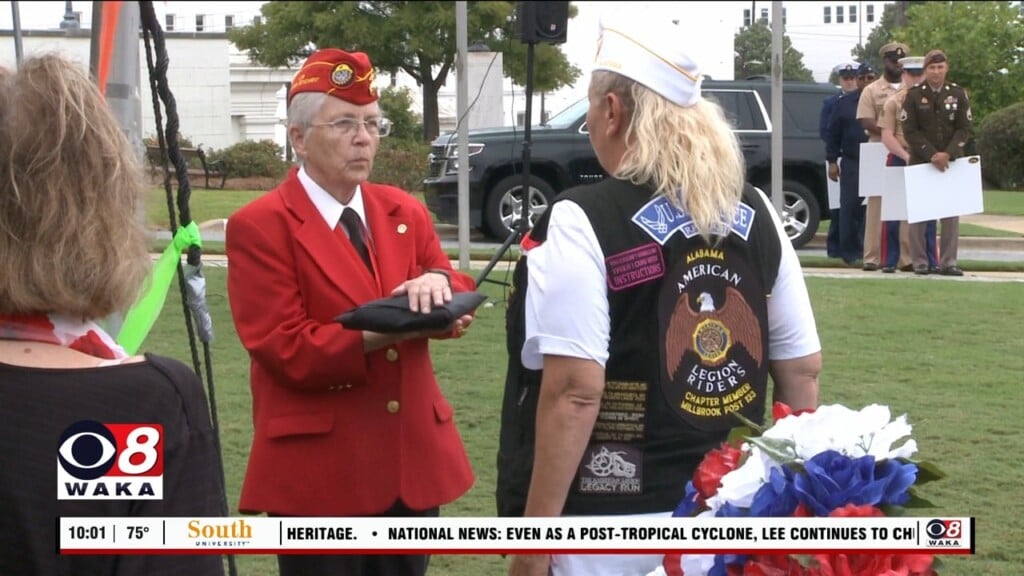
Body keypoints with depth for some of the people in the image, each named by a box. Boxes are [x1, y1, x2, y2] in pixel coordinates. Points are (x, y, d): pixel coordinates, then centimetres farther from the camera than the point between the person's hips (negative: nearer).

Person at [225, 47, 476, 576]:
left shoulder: (406, 212, 11)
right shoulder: (259, 226, -8)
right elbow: (285, 348, -15)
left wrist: (438, 286, -18)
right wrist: (387, 330, -25)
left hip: (412, 457, 6)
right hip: (320, 467, -5)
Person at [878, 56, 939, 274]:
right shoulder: (893, 102, 3)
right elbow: (887, 136, -3)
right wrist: (906, 156, -15)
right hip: (900, 160, -1)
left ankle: (929, 261, 6)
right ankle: (890, 261, 7)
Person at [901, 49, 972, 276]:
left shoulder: (958, 94, 3)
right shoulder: (914, 95, -1)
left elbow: (964, 129, 1)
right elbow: (910, 130, -4)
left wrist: (948, 153, -13)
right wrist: (931, 155, -13)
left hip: (951, 161, 1)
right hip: (921, 162, -1)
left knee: (951, 212, -1)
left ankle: (948, 262, 4)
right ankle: (919, 261, 6)